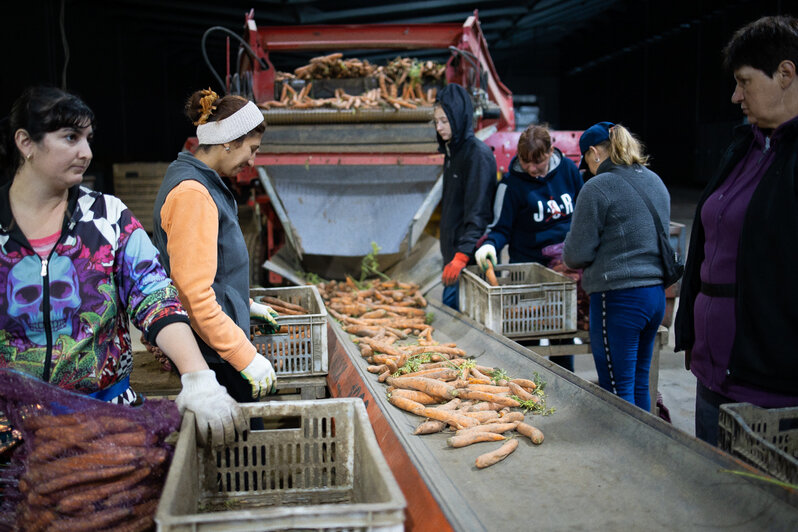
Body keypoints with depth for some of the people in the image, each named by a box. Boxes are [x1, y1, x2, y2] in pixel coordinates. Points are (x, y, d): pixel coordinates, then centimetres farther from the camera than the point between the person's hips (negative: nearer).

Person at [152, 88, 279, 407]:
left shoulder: (203, 183, 13)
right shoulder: (193, 194, -21)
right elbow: (193, 293, -26)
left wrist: (246, 305, 31)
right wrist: (247, 357, -24)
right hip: (213, 355, -10)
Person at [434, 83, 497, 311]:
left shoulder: (478, 153, -15)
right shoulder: (452, 151, 14)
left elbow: (478, 212, -21)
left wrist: (462, 256, -28)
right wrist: (450, 256, 18)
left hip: (470, 255, -9)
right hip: (453, 253, 9)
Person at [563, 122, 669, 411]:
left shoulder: (598, 187, -11)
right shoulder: (655, 181, 13)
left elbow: (578, 253, -12)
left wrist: (567, 254, 10)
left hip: (619, 298, -8)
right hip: (656, 292, 8)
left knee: (618, 391, 1)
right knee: (639, 384, 19)